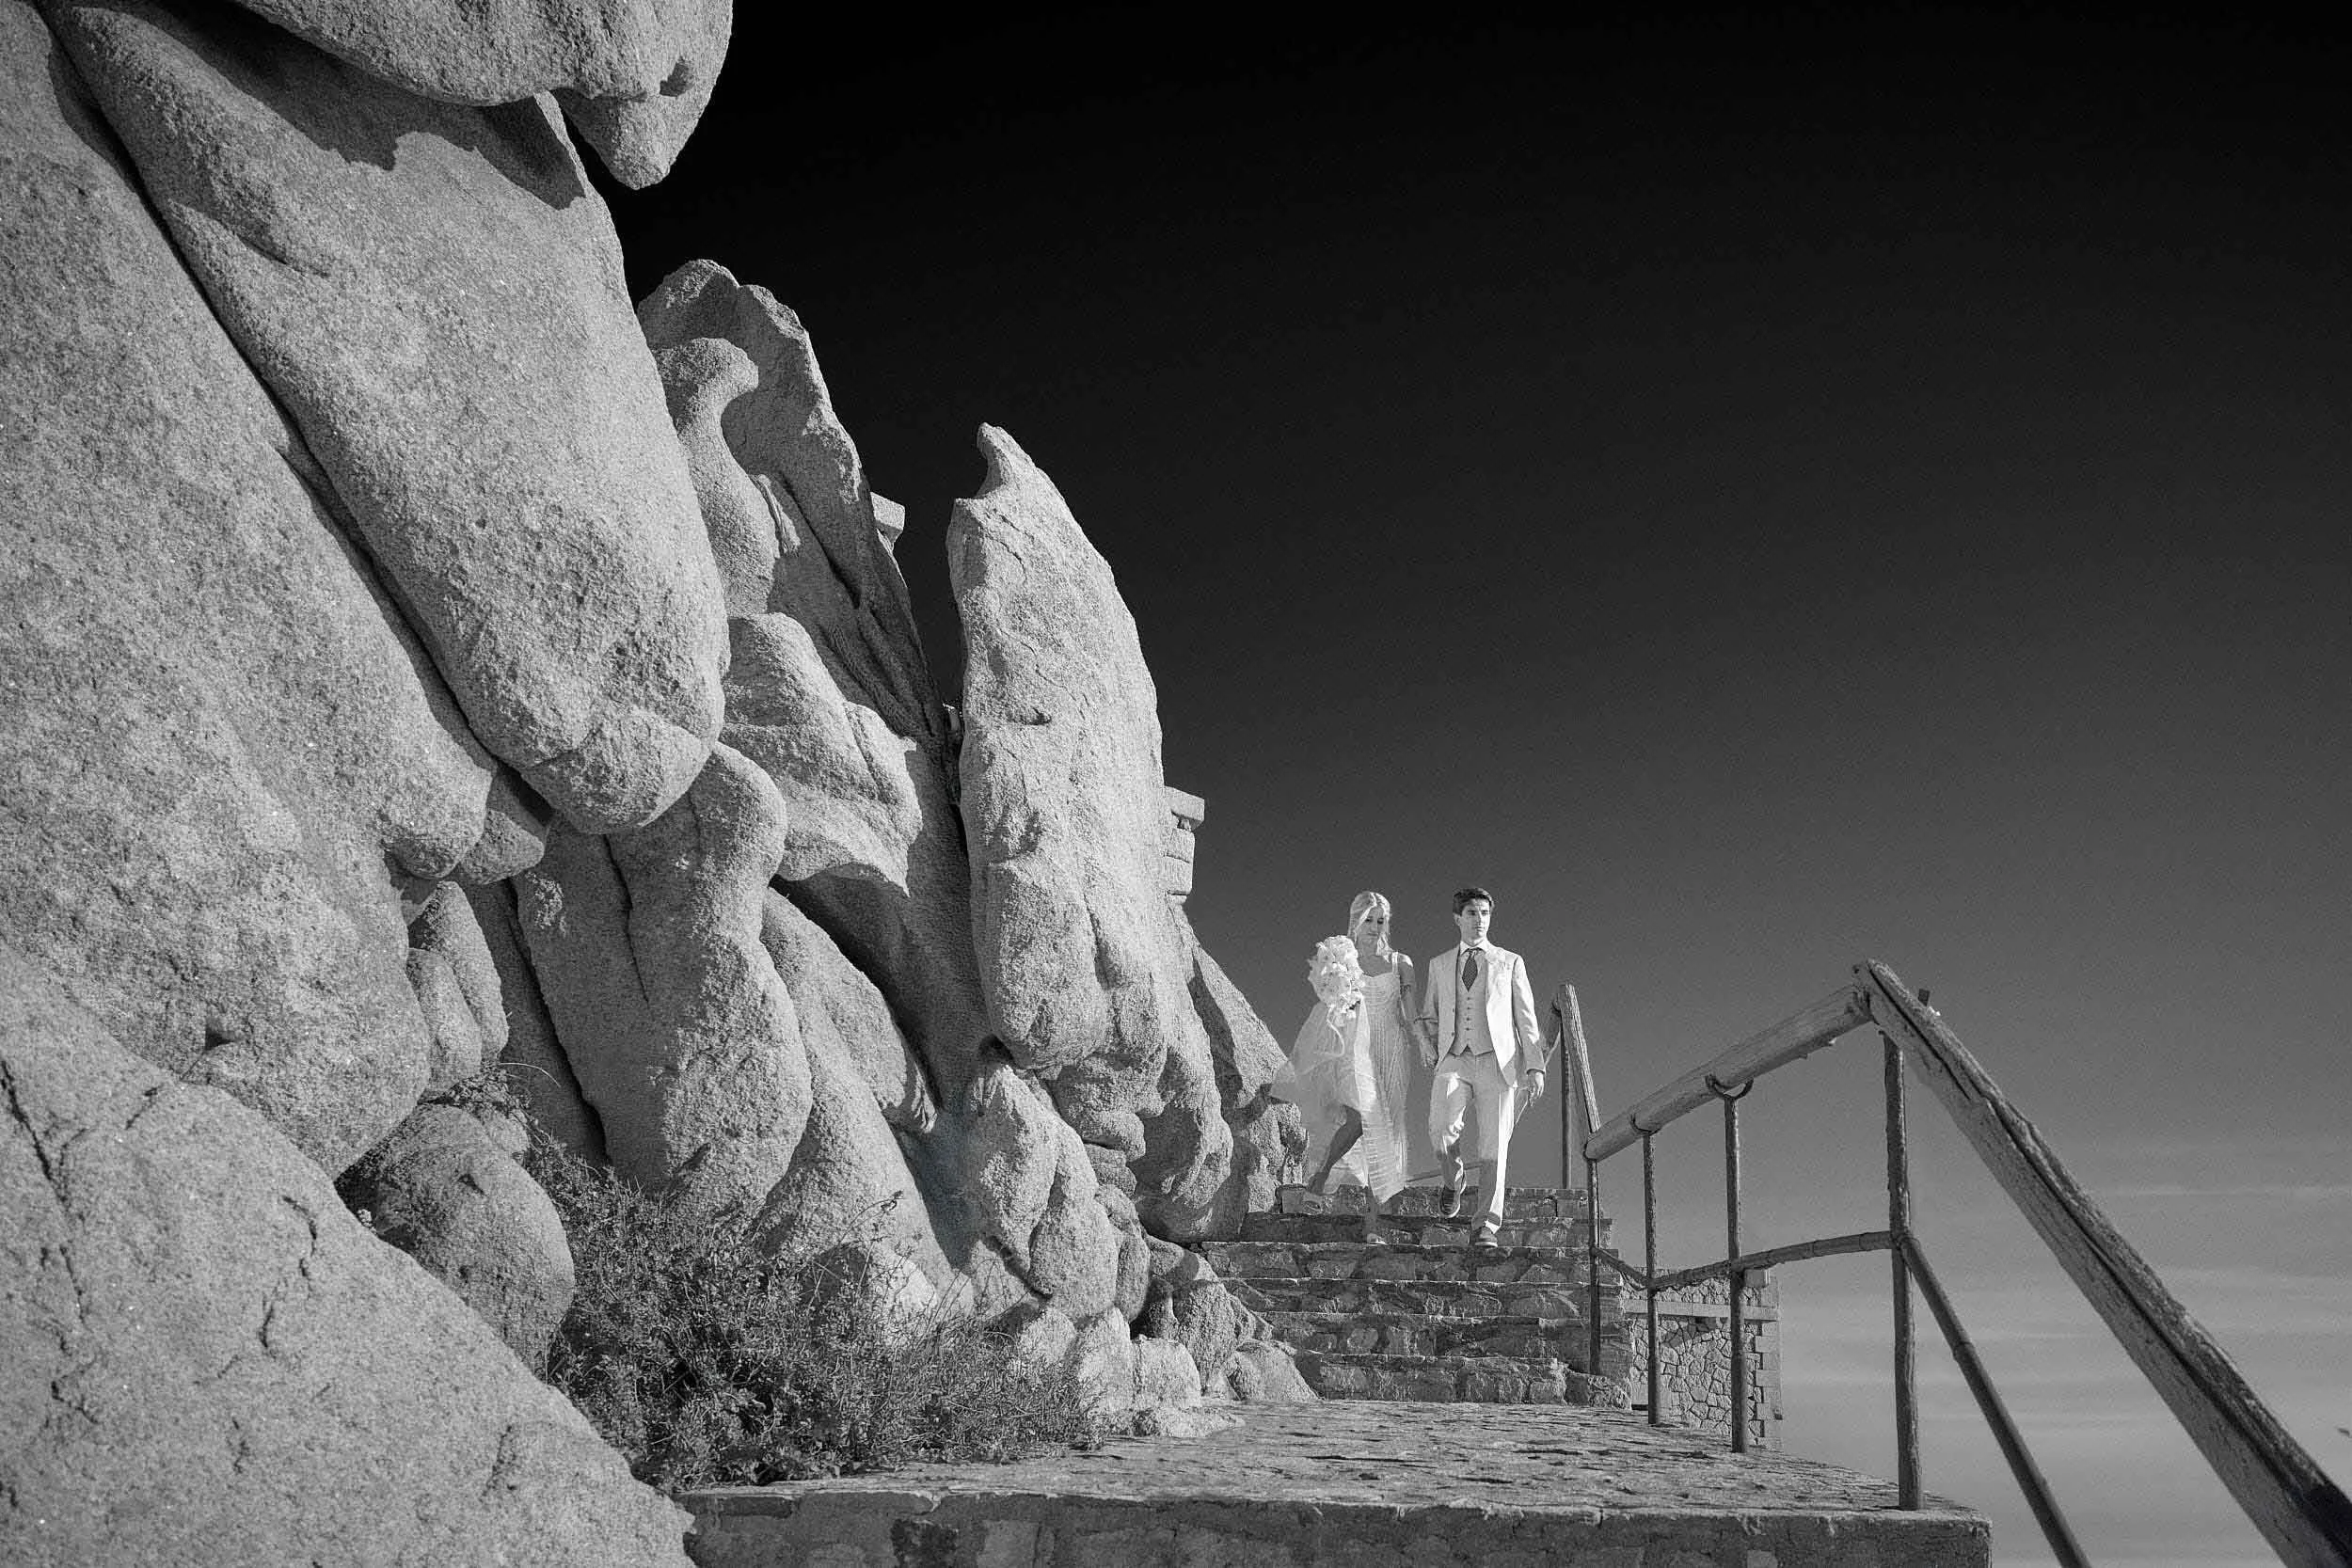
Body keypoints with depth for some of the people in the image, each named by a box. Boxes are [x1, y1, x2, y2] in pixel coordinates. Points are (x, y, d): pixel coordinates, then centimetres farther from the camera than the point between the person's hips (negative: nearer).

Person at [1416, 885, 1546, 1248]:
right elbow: (1429, 1015, 26)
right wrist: (1427, 1043, 6)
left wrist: (1535, 1067, 2)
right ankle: (1453, 1178, 5)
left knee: (1494, 1145, -8)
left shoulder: (1510, 963, 14)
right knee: (1441, 1126, -24)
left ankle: (1489, 1226, -3)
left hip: (1497, 1060, -1)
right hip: (1454, 1060, 1)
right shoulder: (1440, 965, 19)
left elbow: (1526, 1018, 11)